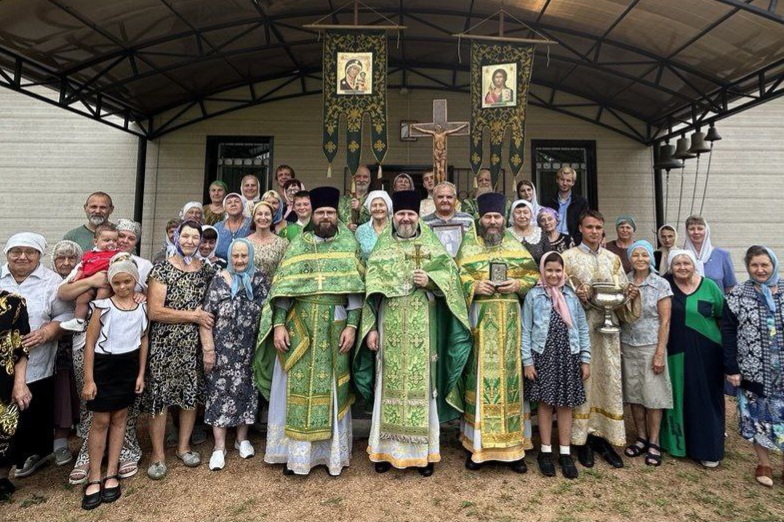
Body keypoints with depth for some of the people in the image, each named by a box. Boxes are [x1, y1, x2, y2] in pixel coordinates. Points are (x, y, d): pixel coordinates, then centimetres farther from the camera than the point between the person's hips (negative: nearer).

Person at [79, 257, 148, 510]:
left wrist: (141, 374, 4)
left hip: (129, 365, 3)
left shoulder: (142, 307, -1)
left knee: (119, 418, 10)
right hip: (104, 365, -3)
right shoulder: (102, 306, -9)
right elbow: (90, 343, -6)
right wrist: (89, 379, -8)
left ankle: (112, 474, 21)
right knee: (101, 421, 3)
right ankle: (94, 478, 15)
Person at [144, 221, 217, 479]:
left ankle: (184, 446, 30)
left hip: (194, 344, 4)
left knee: (191, 393, 11)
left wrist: (204, 318, -1)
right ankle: (158, 453, 20)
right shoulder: (161, 269, -6)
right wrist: (193, 316, -13)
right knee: (159, 396, 3)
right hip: (164, 344, -3)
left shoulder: (207, 270, 7)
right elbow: (154, 311, -15)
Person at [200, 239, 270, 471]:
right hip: (222, 349, -2)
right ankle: (219, 446, 15)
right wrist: (208, 349, -10)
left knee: (246, 390, 10)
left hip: (249, 349, 2)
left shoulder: (260, 279, 2)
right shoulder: (219, 280, -4)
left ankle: (242, 439, 28)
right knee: (220, 391, 3)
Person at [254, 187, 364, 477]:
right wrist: (278, 325, -7)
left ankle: (332, 452, 22)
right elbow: (282, 289, 2)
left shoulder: (349, 246, 5)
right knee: (296, 388, 6)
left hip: (335, 329, 0)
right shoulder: (297, 246, 7)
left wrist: (351, 326, -8)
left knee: (331, 389, 8)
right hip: (299, 328, 1)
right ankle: (295, 452, 21)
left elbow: (356, 290, 1)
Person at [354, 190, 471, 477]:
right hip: (390, 326, 1)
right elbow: (372, 290, 3)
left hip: (423, 327, 0)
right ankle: (386, 448, 18)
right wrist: (370, 327, -4)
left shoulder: (432, 244, 9)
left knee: (421, 383, 4)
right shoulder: (381, 247, 8)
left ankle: (423, 450, 17)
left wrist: (430, 281, -16)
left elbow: (451, 276, 3)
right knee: (390, 384, 5)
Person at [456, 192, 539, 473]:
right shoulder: (468, 246, 7)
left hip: (510, 320, 2)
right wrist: (474, 286, -16)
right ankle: (477, 445, 11)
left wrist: (518, 284, -7)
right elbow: (456, 277, 1)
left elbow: (534, 275, 11)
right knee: (480, 377, 0)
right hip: (479, 320, -2)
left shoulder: (515, 246, 12)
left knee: (510, 375, 4)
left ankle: (512, 445, 16)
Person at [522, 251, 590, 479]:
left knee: (566, 404, 8)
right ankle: (545, 452, 19)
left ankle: (565, 453, 21)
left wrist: (585, 359, 3)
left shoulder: (572, 296, 5)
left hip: (568, 356, 2)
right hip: (543, 355, -2)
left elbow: (583, 328, 7)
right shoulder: (533, 295, -2)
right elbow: (526, 330, -3)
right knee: (545, 403, 5)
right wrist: (527, 360, -7)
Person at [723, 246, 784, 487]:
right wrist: (731, 368, -8)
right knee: (756, 416, 8)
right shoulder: (737, 296, -3)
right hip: (752, 371, -1)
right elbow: (728, 333, -4)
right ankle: (764, 463, 24)